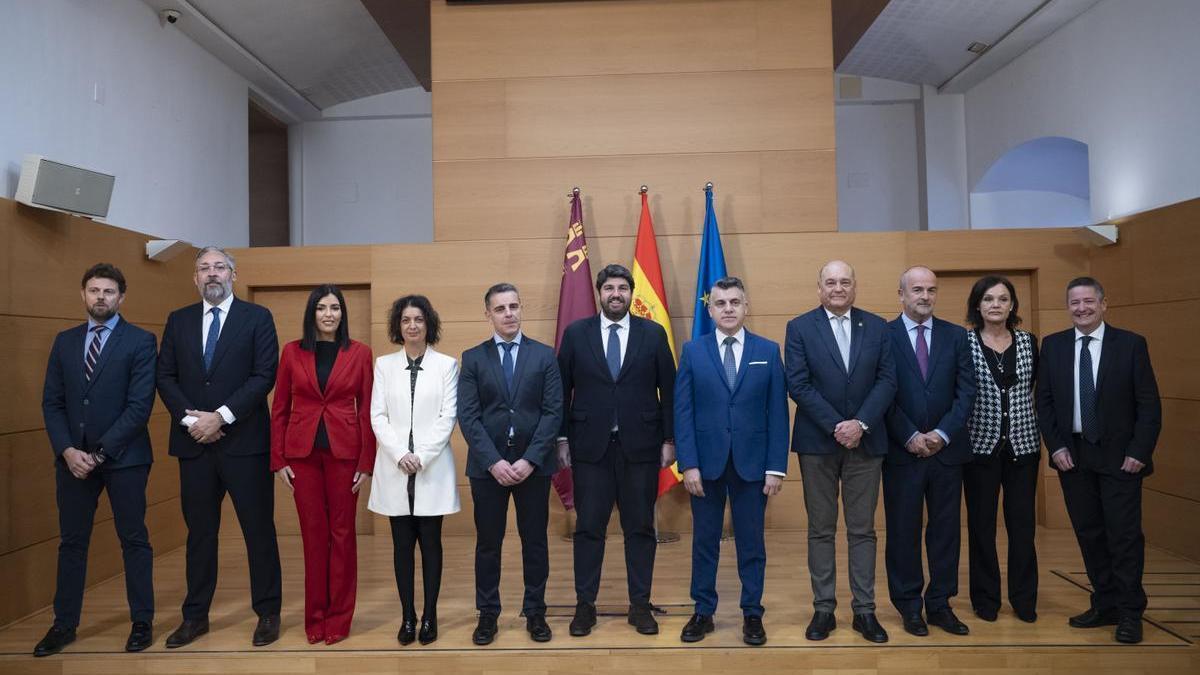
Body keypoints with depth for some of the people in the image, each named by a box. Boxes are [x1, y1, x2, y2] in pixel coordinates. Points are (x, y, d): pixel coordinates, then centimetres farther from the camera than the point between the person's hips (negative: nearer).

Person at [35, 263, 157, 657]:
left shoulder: (140, 341, -5)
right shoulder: (64, 341, 10)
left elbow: (140, 406, -12)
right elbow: (52, 402, 7)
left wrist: (99, 452, -15)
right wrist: (67, 450, -7)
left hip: (123, 457, -4)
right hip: (72, 457, 4)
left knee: (134, 540, 5)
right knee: (71, 542, 12)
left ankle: (142, 622, 16)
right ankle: (64, 624, 25)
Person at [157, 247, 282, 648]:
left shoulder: (257, 317, 0)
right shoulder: (178, 321, 12)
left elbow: (264, 375, -8)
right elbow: (165, 377, 7)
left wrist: (221, 416, -14)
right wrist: (189, 418, -8)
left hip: (244, 440, -3)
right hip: (194, 442, 4)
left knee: (259, 529, 3)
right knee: (199, 531, 12)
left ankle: (268, 613, 14)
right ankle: (195, 616, 24)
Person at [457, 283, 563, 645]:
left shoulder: (545, 355, 3)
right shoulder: (472, 358, 3)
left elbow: (553, 412, -4)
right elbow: (468, 417, -4)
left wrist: (530, 460, -13)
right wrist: (494, 461, -14)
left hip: (534, 464, 0)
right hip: (487, 465, 0)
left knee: (535, 541, 9)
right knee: (488, 543, 9)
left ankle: (535, 612, 23)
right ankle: (487, 614, 22)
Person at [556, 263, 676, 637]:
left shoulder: (653, 333, 3)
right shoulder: (576, 333, 3)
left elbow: (668, 390, 4)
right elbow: (563, 389, 4)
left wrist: (669, 439, 1)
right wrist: (562, 439, 1)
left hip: (640, 445, 0)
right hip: (590, 445, 0)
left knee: (640, 528, 8)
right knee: (588, 528, 6)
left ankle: (640, 605, 20)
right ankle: (585, 605, 19)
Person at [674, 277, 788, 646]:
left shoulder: (768, 351, 2)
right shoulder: (692, 351, 1)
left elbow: (777, 413, 0)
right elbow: (683, 412, -2)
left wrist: (776, 467, -4)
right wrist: (688, 464, -9)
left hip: (751, 462, 0)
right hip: (705, 462, 0)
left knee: (751, 542, 10)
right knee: (704, 540, 10)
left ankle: (752, 614, 24)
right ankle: (703, 612, 24)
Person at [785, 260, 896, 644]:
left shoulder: (876, 327, 6)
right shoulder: (799, 328, 0)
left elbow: (887, 380, -1)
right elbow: (798, 385, -8)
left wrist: (860, 424, -14)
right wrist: (836, 426, -14)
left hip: (865, 441, 2)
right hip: (817, 443, -1)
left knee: (862, 529, 8)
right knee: (821, 530, 7)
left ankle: (864, 610, 17)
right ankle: (823, 609, 16)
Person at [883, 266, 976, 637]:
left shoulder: (956, 336, 7)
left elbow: (966, 391, 2)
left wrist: (942, 434, -10)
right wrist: (911, 437, -11)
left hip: (947, 449, 3)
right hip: (901, 451, -2)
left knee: (946, 530, 8)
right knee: (903, 531, 6)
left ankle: (940, 604, 20)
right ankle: (909, 606, 17)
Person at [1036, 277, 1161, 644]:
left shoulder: (1131, 344, -3)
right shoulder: (1053, 345, 4)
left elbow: (1149, 404, -4)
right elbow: (1044, 401, 5)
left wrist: (1139, 451, -11)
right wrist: (1055, 446, -3)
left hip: (1119, 456, -3)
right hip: (1072, 455, 3)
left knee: (1124, 535, 1)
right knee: (1089, 534, 9)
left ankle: (1130, 614, 13)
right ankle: (1105, 606, 21)